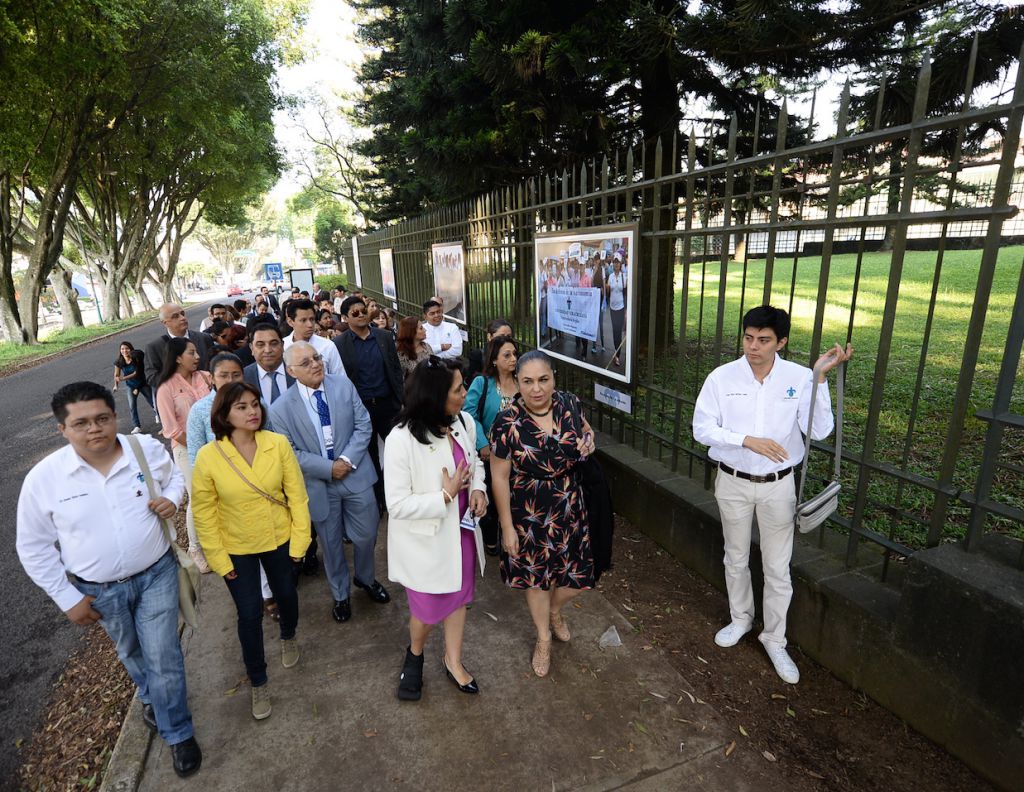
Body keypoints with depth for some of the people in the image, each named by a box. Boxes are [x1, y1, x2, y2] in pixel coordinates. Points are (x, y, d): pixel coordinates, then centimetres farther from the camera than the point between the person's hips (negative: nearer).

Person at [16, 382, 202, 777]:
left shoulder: (148, 448, -15)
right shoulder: (43, 478, -16)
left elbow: (174, 477, 7)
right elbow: (33, 546, -4)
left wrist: (171, 499, -16)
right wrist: (67, 597, -4)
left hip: (156, 573, -1)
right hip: (99, 590, 1)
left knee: (164, 657, 4)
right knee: (131, 652, 25)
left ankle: (178, 733, 28)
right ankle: (151, 696, 57)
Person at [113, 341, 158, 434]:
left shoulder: (136, 359, -18)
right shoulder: (119, 362, -11)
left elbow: (136, 373, -21)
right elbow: (116, 375, -6)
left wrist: (123, 378, -32)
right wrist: (116, 385, -23)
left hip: (142, 383, -1)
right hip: (131, 386, 1)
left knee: (152, 402, 10)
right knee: (132, 406, -11)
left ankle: (157, 414, 42)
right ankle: (136, 426, -7)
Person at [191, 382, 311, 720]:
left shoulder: (278, 444, -18)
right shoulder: (208, 457, -19)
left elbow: (296, 494, -10)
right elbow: (204, 514, -10)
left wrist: (300, 539, -8)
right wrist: (218, 559, -7)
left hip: (279, 539, 2)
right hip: (237, 548, -1)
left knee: (286, 595, 22)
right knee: (249, 614, 6)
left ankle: (288, 637, 56)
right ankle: (258, 683, 31)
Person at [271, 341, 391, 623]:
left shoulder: (344, 385, -6)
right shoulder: (281, 408, -11)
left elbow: (363, 425, -4)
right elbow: (289, 452, -9)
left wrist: (348, 459, -16)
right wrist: (328, 468, -16)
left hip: (356, 474, 1)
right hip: (319, 485, -1)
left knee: (367, 535, 13)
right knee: (331, 543, 16)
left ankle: (365, 578, 44)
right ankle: (341, 594, 40)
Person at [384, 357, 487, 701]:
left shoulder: (464, 422, -11)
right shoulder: (401, 440, -28)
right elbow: (398, 505, -24)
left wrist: (478, 488, -9)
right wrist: (446, 495, -25)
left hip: (460, 529, 5)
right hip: (425, 539, -5)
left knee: (458, 596, 23)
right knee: (429, 609, 15)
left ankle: (453, 661, 49)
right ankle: (415, 655, 51)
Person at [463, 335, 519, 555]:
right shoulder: (481, 383, -10)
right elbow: (471, 416, -16)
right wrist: (482, 445, -25)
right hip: (490, 452, -2)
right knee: (490, 497, 16)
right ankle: (489, 539, 38)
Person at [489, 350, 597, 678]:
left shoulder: (569, 403, -10)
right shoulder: (507, 423, -21)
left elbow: (586, 430, 12)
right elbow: (499, 477, -13)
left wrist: (588, 440, -13)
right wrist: (507, 527, -10)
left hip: (570, 509, 3)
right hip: (530, 515, -3)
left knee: (576, 575, 13)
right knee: (536, 577, 17)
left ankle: (555, 611, 51)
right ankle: (543, 638, 46)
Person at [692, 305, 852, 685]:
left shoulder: (799, 378, -11)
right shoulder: (722, 377, -11)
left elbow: (820, 431, -18)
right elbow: (702, 429, -12)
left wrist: (820, 376, -26)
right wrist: (747, 440, -25)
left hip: (777, 485, 0)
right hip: (733, 483, 1)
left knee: (778, 568, 11)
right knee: (736, 559, 19)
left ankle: (774, 639, 32)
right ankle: (740, 618, 43)